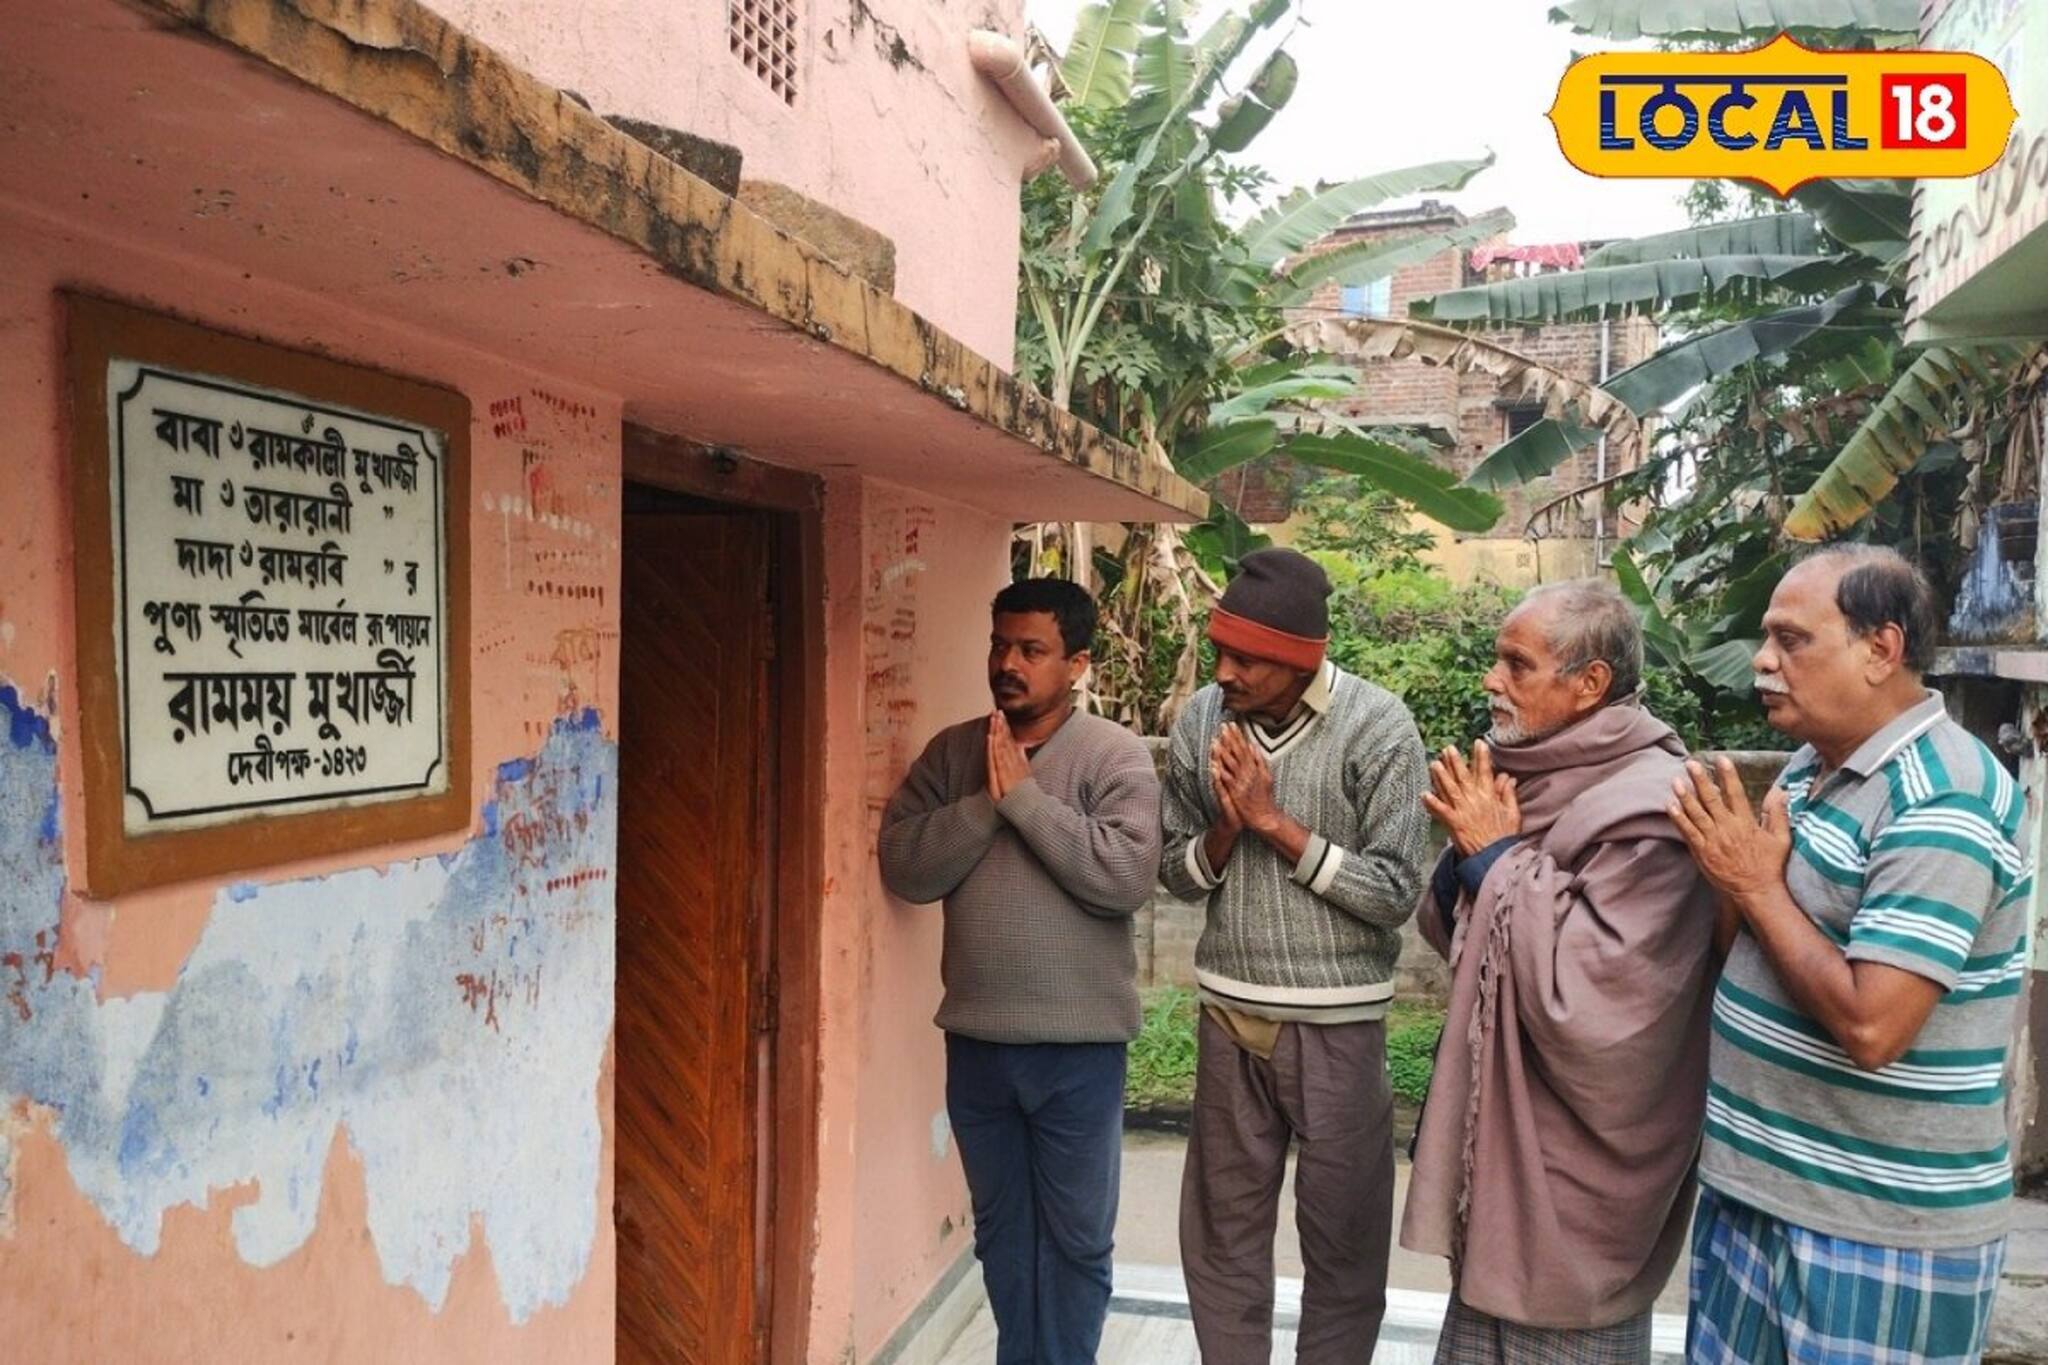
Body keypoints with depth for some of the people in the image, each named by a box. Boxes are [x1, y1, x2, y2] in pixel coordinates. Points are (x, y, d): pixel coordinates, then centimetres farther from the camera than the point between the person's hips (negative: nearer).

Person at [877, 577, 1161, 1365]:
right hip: (975, 1039, 4)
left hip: (1078, 1043, -3)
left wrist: (1025, 796, -19)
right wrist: (987, 801, -17)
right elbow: (901, 866, -7)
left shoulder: (1116, 755, -8)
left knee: (1076, 1237, 12)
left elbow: (1127, 877, -21)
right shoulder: (951, 752, 3)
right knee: (1000, 1228, 20)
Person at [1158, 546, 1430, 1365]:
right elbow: (1177, 873, 4)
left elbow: (1395, 892, -14)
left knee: (1343, 1237, 11)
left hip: (1336, 1021, -3)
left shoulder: (1377, 728, -14)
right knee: (1222, 1231, 15)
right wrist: (1226, 824, -16)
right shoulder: (1200, 722, -2)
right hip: (1229, 1012, 4)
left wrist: (1276, 823, -19)